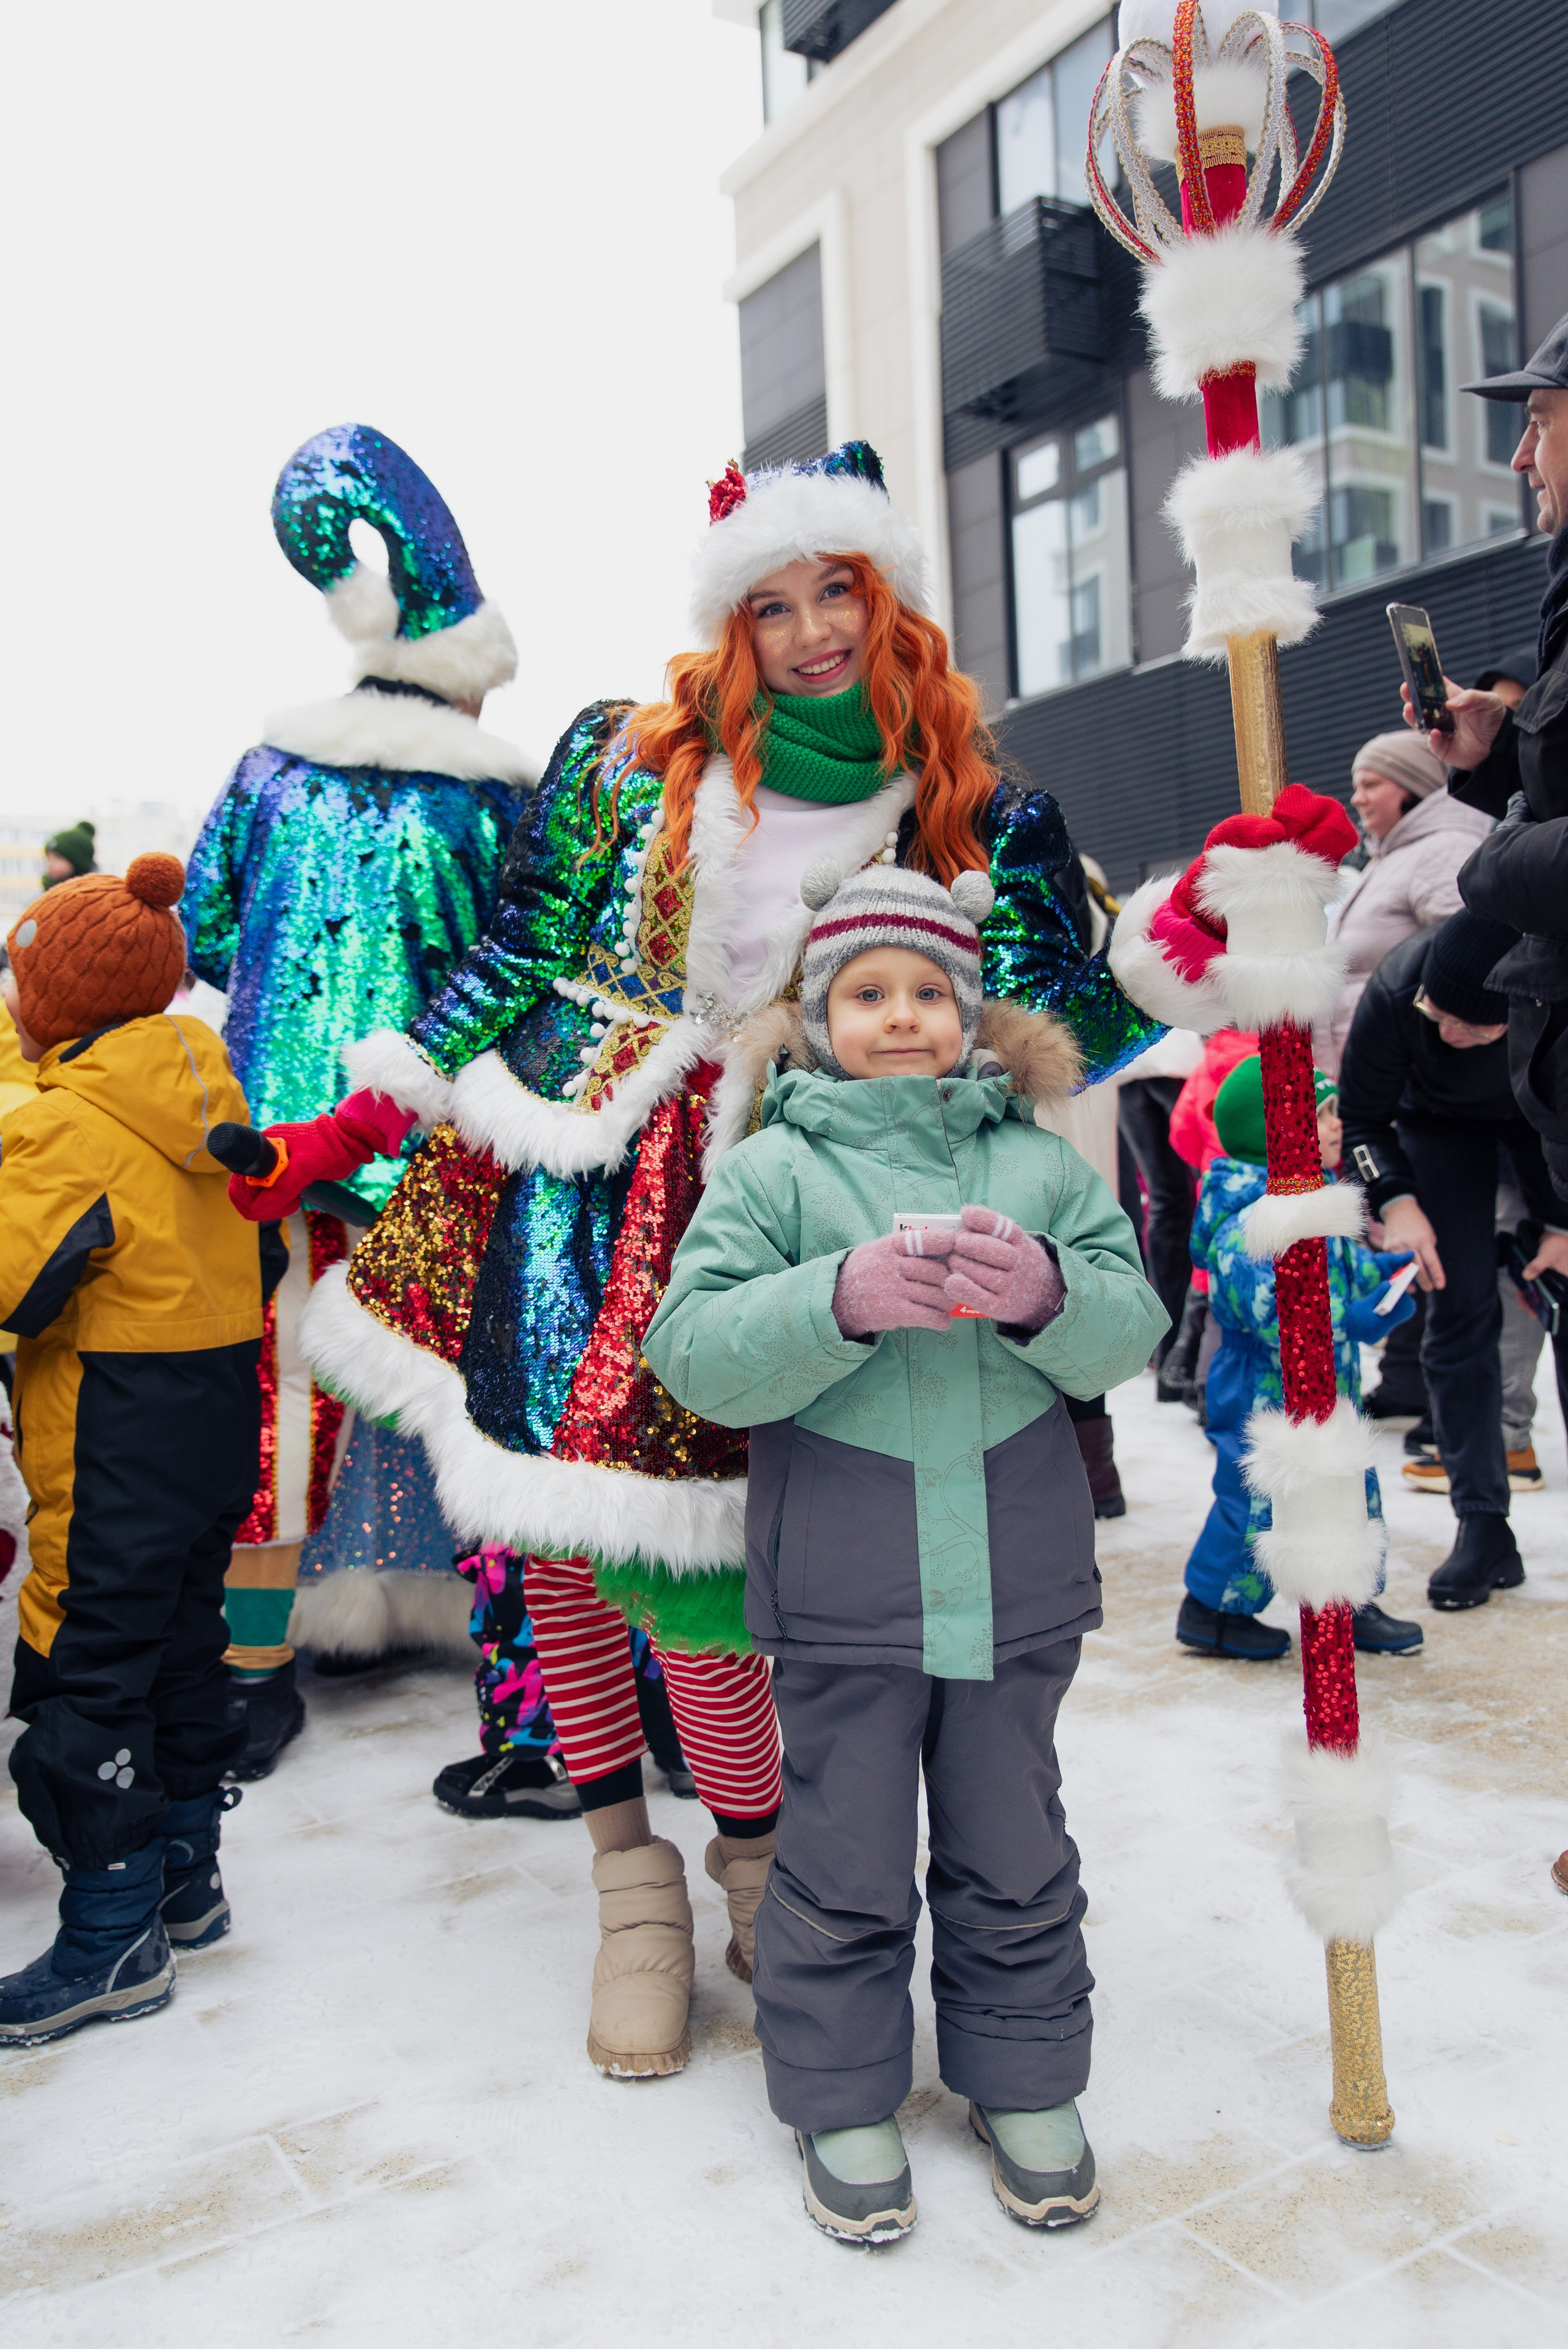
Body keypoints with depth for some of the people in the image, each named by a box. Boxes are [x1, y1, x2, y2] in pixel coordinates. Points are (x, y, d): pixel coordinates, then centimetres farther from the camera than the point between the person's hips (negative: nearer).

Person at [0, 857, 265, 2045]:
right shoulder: (202, 1104, 7)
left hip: (115, 1446, -9)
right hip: (219, 1417, 9)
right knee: (182, 1645, 19)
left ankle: (116, 1937, 12)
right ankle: (185, 1876, 33)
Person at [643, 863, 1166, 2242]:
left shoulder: (1039, 1162, 4)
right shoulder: (774, 1169, -2)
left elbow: (1133, 1328, -1)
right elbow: (691, 1349, -12)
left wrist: (1047, 1292, -23)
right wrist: (843, 1300, -27)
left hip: (1017, 1571, 2)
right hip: (842, 1583, -2)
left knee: (1012, 1849, 18)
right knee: (845, 1857, 11)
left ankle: (1025, 2084, 38)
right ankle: (844, 2098, 33)